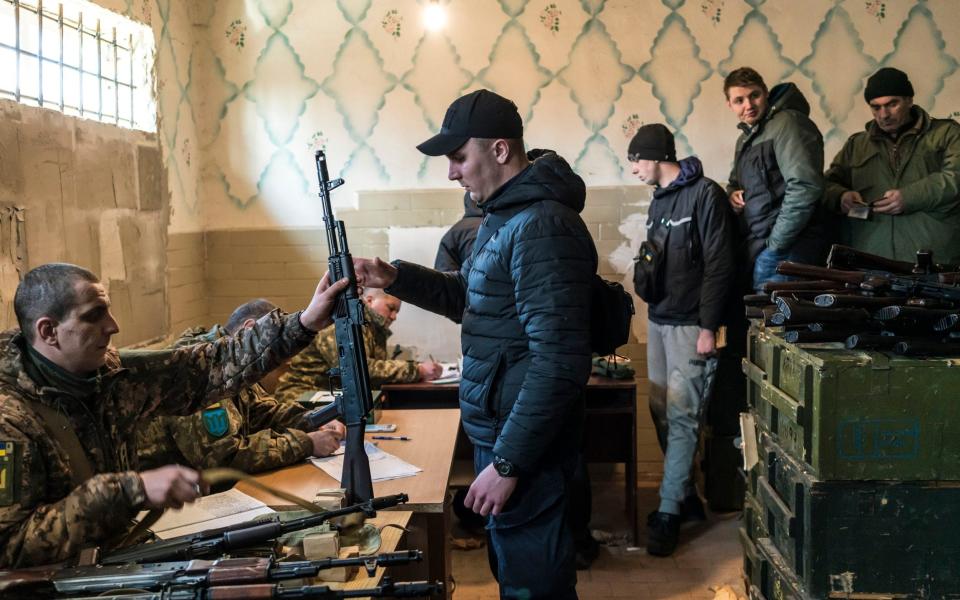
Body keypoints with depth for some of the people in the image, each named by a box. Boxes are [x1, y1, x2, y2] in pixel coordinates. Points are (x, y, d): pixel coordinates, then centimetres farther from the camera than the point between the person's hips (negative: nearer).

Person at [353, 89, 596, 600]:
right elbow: (471, 297, 23)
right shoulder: (504, 215, 10)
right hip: (497, 429, 10)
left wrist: (507, 462, -23)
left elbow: (560, 361, -27)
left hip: (524, 443, -10)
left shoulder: (542, 227, -23)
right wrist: (395, 278, 8)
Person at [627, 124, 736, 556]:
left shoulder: (705, 195, -10)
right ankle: (685, 495, 23)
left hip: (691, 325, -8)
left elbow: (720, 265, -15)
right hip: (659, 321, 8)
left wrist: (708, 327, -17)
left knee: (681, 416, -7)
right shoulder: (659, 200, 16)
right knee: (662, 412, 9)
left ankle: (669, 512, -2)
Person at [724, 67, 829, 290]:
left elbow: (804, 187, -20)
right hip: (759, 249, 9)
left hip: (786, 251, -9)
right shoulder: (746, 138, 20)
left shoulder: (786, 123, -9)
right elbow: (736, 182, 34)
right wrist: (732, 193, 8)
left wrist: (775, 245, -16)